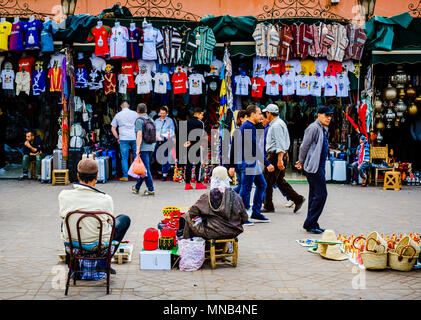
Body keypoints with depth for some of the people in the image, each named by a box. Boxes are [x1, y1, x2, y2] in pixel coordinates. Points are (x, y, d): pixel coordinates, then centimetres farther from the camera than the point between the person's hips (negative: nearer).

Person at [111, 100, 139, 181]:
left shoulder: (118, 115, 5)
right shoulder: (135, 113, 5)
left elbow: (113, 128, 6)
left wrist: (117, 138, 13)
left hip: (123, 138, -1)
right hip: (134, 138, 1)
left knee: (124, 158, 2)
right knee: (136, 157, 9)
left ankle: (125, 176, 1)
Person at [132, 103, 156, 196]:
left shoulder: (139, 120, -9)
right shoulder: (150, 120, 12)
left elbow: (139, 135, -18)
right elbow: (155, 135, 15)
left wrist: (138, 148, -18)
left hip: (143, 148, -7)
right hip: (151, 147, 8)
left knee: (145, 169, -5)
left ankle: (151, 190, -7)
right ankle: (137, 187, 26)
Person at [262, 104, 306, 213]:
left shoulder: (276, 125, -15)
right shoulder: (280, 123, 17)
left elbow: (280, 144, -22)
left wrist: (279, 159, -26)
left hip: (276, 155, -10)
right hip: (284, 155, 10)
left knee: (268, 182, -2)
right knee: (280, 181, 14)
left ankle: (268, 206, 5)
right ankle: (298, 199, 9)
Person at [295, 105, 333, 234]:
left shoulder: (323, 129, 18)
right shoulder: (314, 128, -13)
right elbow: (304, 147, -13)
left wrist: (301, 163, 17)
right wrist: (301, 163, -4)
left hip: (319, 166, 10)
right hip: (313, 167, -10)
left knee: (315, 195, 11)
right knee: (321, 194, -11)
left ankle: (311, 224, 17)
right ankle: (310, 223, -7)